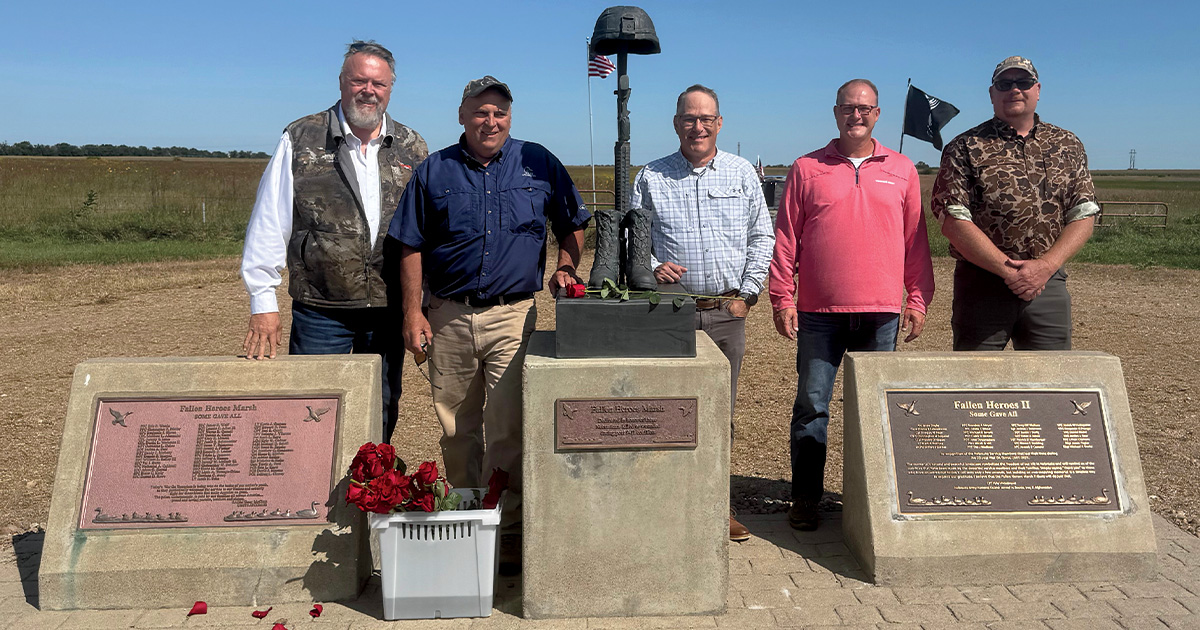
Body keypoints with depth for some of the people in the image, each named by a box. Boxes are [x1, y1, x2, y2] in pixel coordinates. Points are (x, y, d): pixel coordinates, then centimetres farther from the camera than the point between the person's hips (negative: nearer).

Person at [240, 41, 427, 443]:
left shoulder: (412, 149, 8)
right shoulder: (300, 141, 1)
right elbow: (269, 225, 0)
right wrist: (263, 304, -4)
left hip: (389, 309, 2)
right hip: (320, 310, -2)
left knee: (381, 418, 12)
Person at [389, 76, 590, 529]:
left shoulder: (539, 163, 6)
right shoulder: (434, 171, 7)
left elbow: (572, 225, 17)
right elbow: (411, 248, 7)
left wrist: (565, 267, 0)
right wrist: (413, 313, 0)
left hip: (513, 316, -2)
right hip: (448, 317, 2)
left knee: (507, 428, -7)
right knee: (456, 428, 11)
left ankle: (505, 521, 5)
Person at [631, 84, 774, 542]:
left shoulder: (742, 173, 10)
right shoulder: (650, 178, 7)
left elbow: (761, 237, 11)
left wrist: (748, 291, 2)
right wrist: (651, 266, -9)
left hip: (727, 313, 1)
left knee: (720, 414, 8)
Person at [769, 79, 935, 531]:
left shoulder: (901, 170, 11)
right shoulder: (807, 169, 6)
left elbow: (915, 239, 12)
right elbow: (785, 238, 5)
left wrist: (918, 298, 6)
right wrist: (782, 297, -1)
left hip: (882, 311, 1)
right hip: (819, 311, -1)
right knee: (811, 405, 2)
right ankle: (806, 498, 12)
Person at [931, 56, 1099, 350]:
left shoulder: (1068, 146, 13)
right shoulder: (966, 148, 0)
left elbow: (1084, 216, 7)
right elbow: (953, 221, -9)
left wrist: (1045, 266, -10)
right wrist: (1008, 270, -14)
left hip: (1049, 285, 3)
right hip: (982, 285, -3)